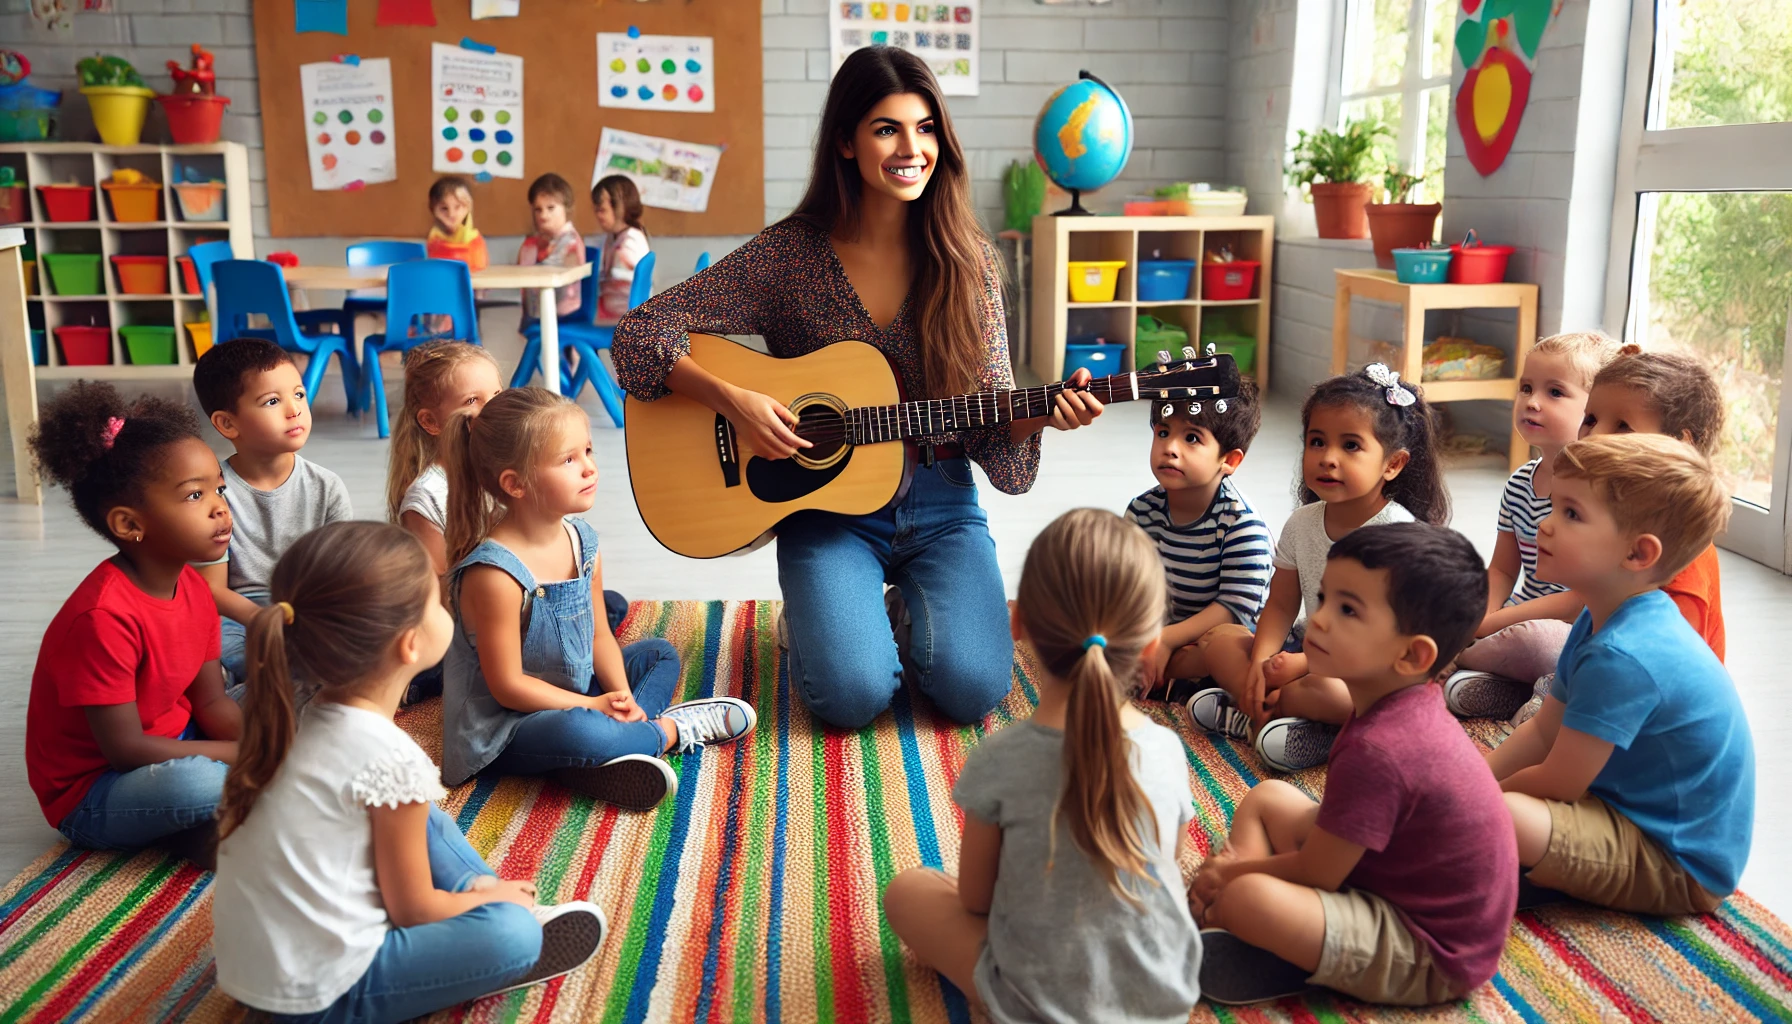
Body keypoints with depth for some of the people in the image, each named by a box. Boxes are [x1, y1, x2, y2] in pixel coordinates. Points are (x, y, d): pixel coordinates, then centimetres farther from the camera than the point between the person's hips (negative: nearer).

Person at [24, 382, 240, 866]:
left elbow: (212, 703, 1)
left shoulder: (193, 588, -1)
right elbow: (126, 749, -26)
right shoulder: (103, 616, -28)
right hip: (91, 796, -9)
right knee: (195, 782, -37)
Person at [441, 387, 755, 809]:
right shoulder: (495, 573, -28)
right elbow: (508, 686, -23)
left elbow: (598, 633, 5)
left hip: (577, 697, 9)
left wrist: (622, 696, -10)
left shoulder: (582, 539, -3)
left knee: (660, 654, 16)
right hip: (505, 727, -9)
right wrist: (593, 705, -18)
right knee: (576, 731, -38)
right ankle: (672, 730, -8)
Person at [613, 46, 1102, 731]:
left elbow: (990, 419, 0)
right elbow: (639, 335, -7)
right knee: (853, 695, -21)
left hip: (941, 504, 2)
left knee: (973, 687, -18)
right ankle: (811, 618, 15)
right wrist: (731, 400, -20)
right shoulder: (789, 255, -7)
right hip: (826, 504, -2)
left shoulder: (967, 261, -1)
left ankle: (911, 610, 17)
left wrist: (1041, 412, -21)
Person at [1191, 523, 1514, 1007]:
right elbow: (1336, 823, 9)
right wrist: (1236, 870, 3)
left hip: (1430, 960, -10)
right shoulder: (1408, 708, -1)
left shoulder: (1377, 749, -31)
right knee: (1265, 797, 15)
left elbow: (1315, 874, -20)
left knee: (1245, 898, -32)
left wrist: (1234, 872, -2)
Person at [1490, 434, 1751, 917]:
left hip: (1683, 869, -10)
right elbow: (1543, 732, 10)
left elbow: (1557, 784, -22)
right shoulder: (1598, 623, 3)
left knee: (1507, 815, -32)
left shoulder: (1621, 658, -30)